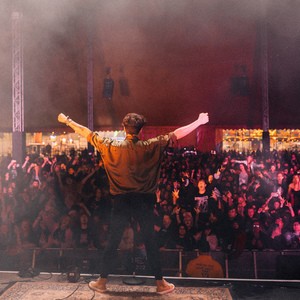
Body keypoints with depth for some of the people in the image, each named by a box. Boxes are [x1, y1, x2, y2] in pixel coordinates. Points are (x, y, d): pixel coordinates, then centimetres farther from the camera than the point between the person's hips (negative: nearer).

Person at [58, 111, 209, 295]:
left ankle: (102, 282, 21)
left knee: (113, 242, 11)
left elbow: (86, 133, 5)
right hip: (144, 200, -1)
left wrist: (67, 121, 16)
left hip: (121, 201, 1)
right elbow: (176, 135, -5)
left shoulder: (112, 147, -3)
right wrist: (199, 122, 2)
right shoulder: (151, 147, -7)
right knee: (150, 241, 8)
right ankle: (160, 283, 17)